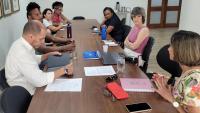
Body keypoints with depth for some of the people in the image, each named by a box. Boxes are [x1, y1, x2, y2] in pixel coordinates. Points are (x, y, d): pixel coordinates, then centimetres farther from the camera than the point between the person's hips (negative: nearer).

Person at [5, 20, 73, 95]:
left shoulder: (21, 44, -2)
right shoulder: (21, 52, -31)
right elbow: (39, 80, -33)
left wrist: (49, 55, 7)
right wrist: (64, 70, -24)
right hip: (28, 94, -8)